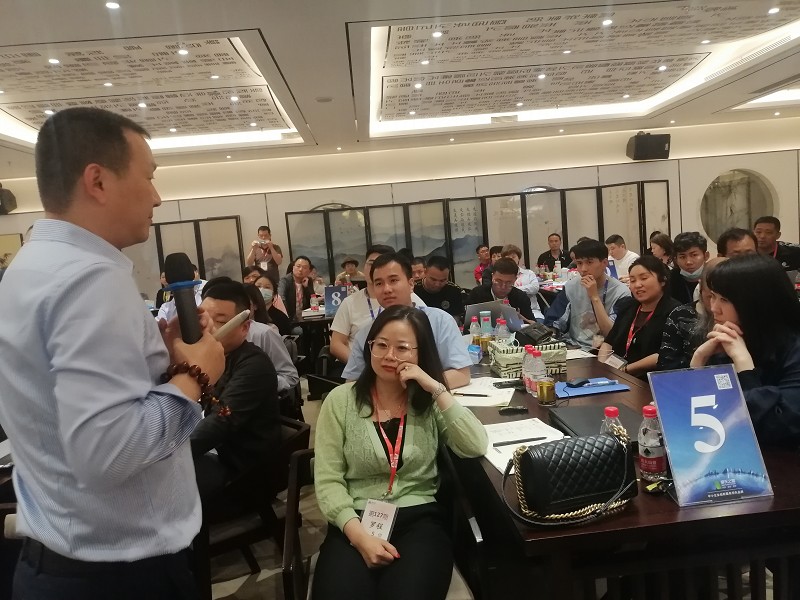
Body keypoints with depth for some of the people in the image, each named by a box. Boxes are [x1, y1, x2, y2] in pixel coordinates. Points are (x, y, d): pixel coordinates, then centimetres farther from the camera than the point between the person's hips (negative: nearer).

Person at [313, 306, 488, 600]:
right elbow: (327, 480, -2)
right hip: (356, 521, 0)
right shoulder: (341, 400, 1)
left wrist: (437, 389, -14)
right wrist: (358, 534, -16)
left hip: (420, 519, 1)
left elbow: (476, 448, -10)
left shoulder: (431, 402, 5)